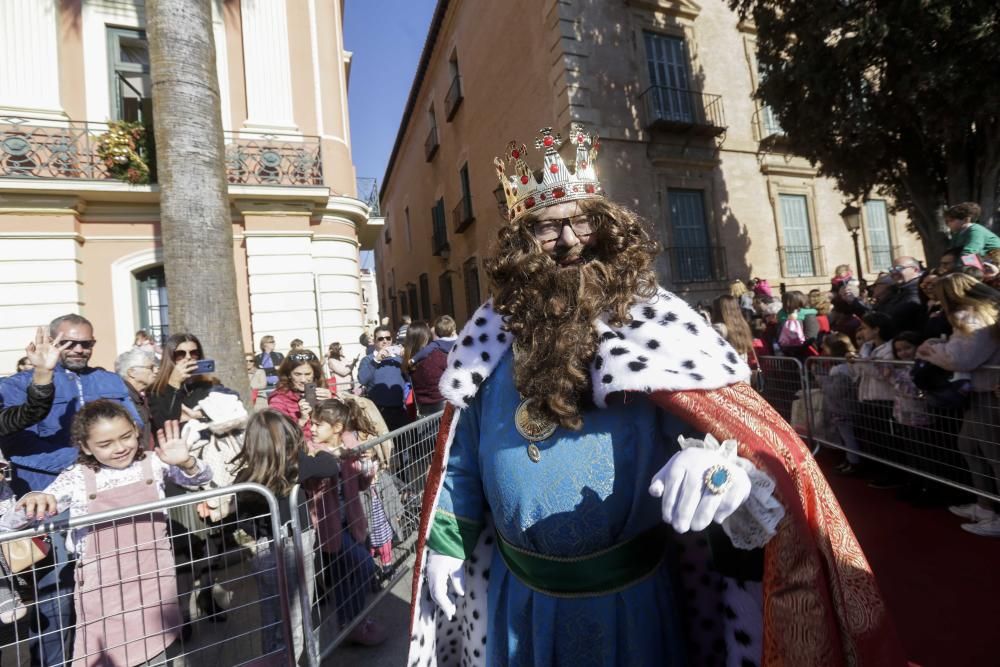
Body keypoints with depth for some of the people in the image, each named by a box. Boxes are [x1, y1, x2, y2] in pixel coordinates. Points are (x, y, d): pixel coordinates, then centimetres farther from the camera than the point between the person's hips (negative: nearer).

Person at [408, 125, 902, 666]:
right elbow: (461, 458, 3)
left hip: (628, 600, -2)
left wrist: (731, 471, -40)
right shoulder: (492, 338, -6)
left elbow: (748, 428, -18)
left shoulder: (654, 326, -16)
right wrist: (448, 543, 6)